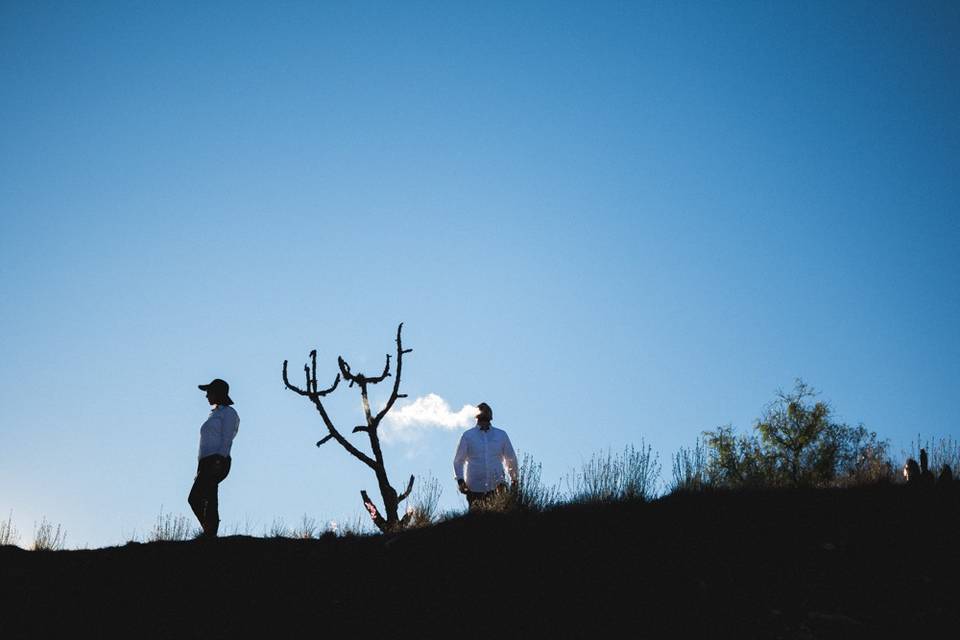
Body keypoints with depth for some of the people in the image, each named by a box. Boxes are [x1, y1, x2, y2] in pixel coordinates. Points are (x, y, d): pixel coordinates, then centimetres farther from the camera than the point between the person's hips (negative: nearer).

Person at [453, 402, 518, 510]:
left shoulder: (501, 435, 13)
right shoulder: (468, 435, 9)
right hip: (475, 488, 0)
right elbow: (458, 461, 11)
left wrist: (514, 480, 23)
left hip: (497, 486, 0)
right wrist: (460, 480, -2)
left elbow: (511, 459, 22)